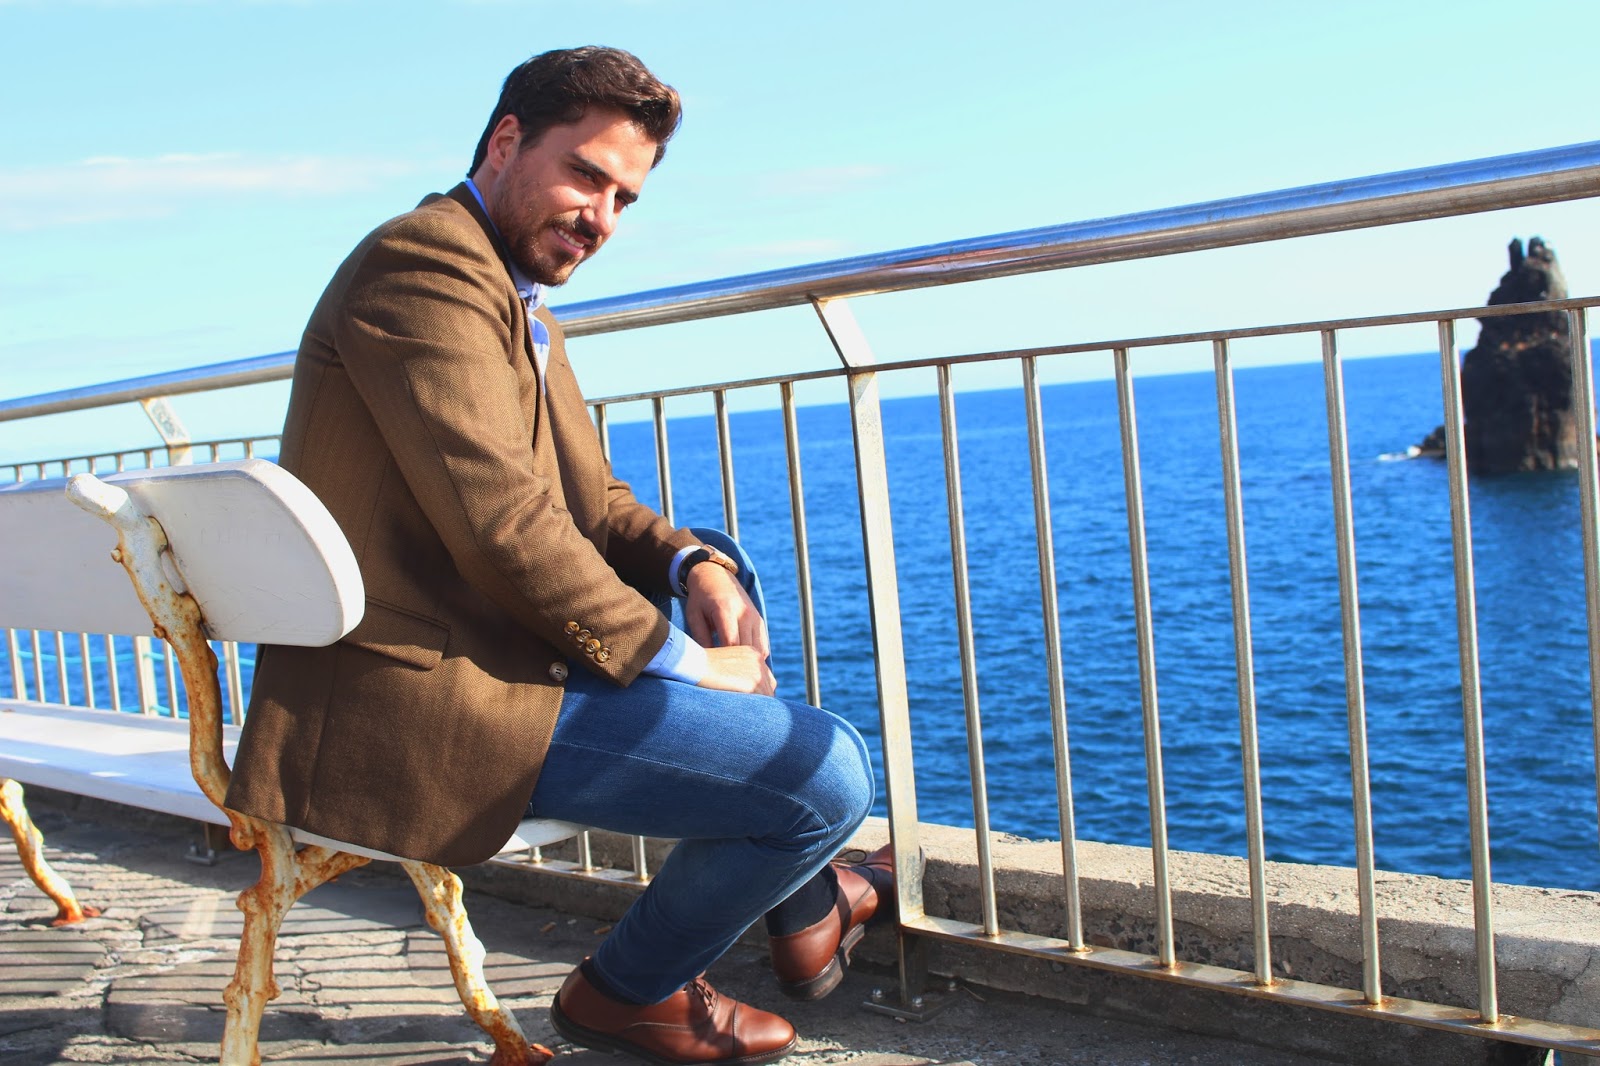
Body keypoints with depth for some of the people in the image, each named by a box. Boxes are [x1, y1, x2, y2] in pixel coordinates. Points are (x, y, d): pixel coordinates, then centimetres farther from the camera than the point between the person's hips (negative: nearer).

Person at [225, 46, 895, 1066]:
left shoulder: (519, 303, 19)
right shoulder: (425, 265, -15)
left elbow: (593, 500, 19)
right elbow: (502, 519, -23)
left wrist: (691, 563, -1)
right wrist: (677, 660, -14)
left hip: (458, 659, 11)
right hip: (422, 702, -11)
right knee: (827, 771, -14)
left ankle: (806, 916, 37)